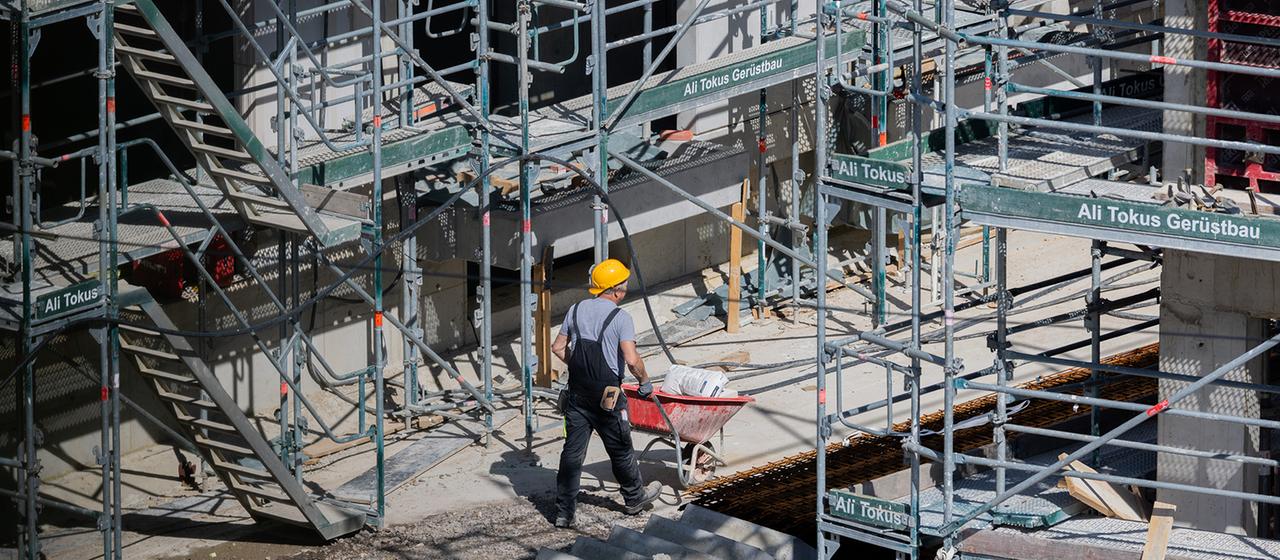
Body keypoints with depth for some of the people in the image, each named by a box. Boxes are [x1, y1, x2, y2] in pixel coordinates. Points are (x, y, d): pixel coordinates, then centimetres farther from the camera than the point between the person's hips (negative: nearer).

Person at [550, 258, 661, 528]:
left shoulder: (577, 310, 5)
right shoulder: (620, 317, -13)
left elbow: (558, 348, 12)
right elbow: (632, 360, -20)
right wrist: (645, 383, -3)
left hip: (577, 394, 5)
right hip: (606, 395, -5)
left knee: (572, 452, 6)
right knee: (620, 450, 15)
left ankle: (564, 512, 3)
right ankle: (635, 498, 35)